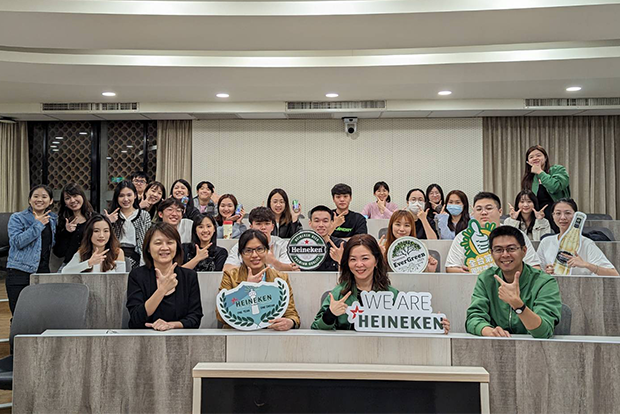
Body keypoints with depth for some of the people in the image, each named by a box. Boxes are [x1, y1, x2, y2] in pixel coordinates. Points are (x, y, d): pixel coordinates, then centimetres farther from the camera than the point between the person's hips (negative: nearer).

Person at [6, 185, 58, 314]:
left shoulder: (53, 219, 13)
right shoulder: (17, 218, 1)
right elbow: (17, 241, -14)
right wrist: (38, 225, -13)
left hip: (44, 272, 4)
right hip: (19, 274, -3)